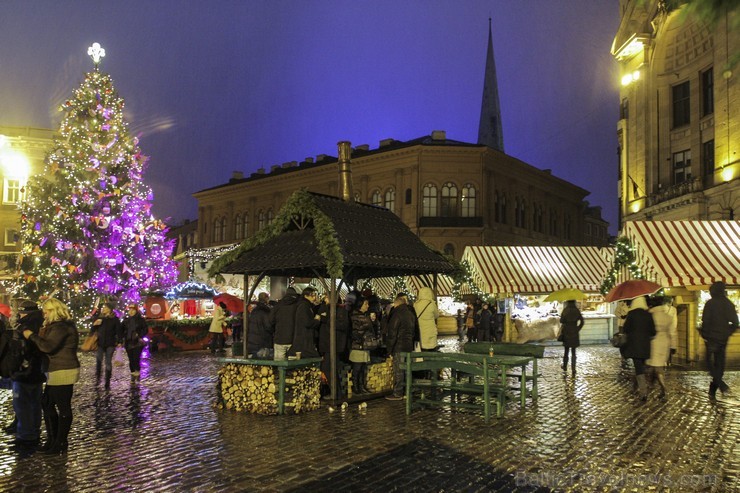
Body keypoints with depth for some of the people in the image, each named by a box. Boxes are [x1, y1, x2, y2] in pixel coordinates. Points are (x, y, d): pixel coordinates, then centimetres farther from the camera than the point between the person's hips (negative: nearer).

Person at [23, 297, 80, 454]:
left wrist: (32, 336, -11)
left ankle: (60, 443, 5)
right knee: (47, 403, 16)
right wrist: (42, 336, 7)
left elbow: (48, 346, -24)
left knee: (63, 407, -3)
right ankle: (52, 440, 25)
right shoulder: (58, 325, 19)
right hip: (59, 371, 11)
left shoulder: (61, 326, -16)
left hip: (63, 371, -11)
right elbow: (50, 345, 22)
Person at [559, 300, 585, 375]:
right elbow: (581, 322, -3)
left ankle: (565, 366, 27)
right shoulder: (577, 310, -2)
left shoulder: (565, 310, -9)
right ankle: (573, 369, -1)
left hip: (566, 332, -1)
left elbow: (561, 321, -12)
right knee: (573, 351, 5)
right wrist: (577, 329, 5)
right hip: (574, 333, 1)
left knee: (566, 349, 14)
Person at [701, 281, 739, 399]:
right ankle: (713, 392, 12)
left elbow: (705, 321, -15)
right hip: (723, 339, 5)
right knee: (719, 364, 11)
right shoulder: (729, 304, 5)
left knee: (710, 362, 4)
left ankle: (721, 384, -18)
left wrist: (704, 335, -6)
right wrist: (727, 333, 16)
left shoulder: (710, 303, -9)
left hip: (712, 337, -5)